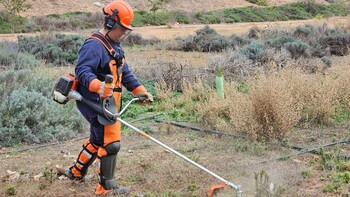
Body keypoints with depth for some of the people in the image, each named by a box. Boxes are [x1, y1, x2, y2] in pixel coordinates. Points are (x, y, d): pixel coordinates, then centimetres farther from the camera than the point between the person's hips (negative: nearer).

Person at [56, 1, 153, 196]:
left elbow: (125, 73, 19)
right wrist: (98, 86, -44)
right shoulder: (94, 45, -18)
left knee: (97, 140, 23)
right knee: (111, 143, -6)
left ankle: (77, 171, 41)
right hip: (96, 103, -11)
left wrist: (140, 90, 8)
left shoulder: (115, 46, 15)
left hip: (107, 103, 11)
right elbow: (82, 70, -28)